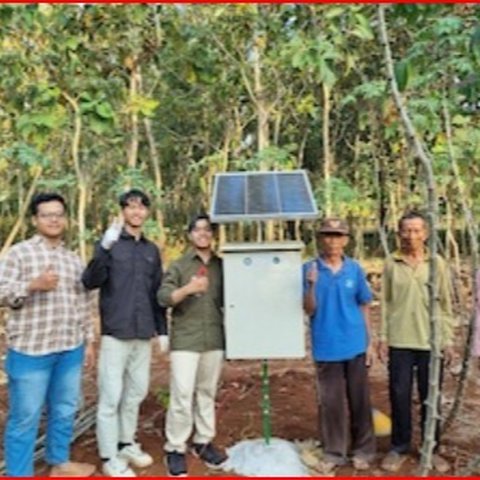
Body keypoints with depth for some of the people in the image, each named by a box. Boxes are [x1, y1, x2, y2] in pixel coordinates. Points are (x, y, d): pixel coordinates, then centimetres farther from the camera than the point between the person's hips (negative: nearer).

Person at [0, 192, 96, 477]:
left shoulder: (74, 259, 12)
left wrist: (89, 341, 14)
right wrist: (33, 285, -24)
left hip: (70, 350, 6)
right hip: (30, 350, -5)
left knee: (65, 411, 17)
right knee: (25, 417, 4)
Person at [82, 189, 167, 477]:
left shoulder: (152, 250, 11)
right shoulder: (110, 244, -3)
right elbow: (90, 282, -16)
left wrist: (162, 329, 13)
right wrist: (105, 248, -30)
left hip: (143, 334, 5)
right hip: (116, 333, -5)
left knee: (137, 391, 14)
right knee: (111, 396, 1)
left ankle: (127, 443, 31)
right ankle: (110, 457, 13)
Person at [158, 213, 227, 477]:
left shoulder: (222, 266, 10)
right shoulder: (179, 265, 3)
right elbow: (163, 297, -8)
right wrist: (188, 289, -22)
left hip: (214, 339, 3)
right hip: (185, 340, -3)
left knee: (207, 393, 11)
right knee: (182, 395, -4)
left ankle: (203, 442, 24)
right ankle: (175, 449, 8)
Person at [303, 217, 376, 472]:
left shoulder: (354, 269, -1)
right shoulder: (310, 268, -7)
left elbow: (364, 307, 6)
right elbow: (309, 310, -8)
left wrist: (370, 342, 5)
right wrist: (311, 285, -26)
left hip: (355, 345, 2)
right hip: (326, 347, -1)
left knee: (359, 400, 12)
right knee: (330, 402, 9)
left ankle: (363, 450, 29)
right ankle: (333, 452, 24)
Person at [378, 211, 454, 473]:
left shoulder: (437, 263, 1)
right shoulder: (391, 264, 0)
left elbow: (445, 304, 3)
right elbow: (385, 302, 3)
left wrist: (448, 340, 1)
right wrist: (383, 337, 0)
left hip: (430, 341, 0)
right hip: (399, 341, 0)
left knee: (430, 397, 10)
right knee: (399, 395, 6)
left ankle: (432, 449, 26)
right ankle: (399, 447, 22)